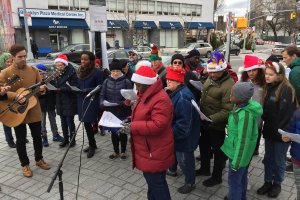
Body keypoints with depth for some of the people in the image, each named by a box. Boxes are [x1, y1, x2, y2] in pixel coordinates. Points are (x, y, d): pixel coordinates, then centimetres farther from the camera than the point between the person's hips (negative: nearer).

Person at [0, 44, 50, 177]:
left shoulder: (33, 70, 3)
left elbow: (40, 85, 10)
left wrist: (41, 89, -14)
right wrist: (15, 96, -28)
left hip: (34, 110, 3)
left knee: (37, 137, 13)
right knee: (21, 140, 8)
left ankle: (39, 159, 33)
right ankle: (25, 164, 25)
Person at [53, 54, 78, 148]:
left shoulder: (71, 73, -11)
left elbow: (73, 87, -16)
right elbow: (55, 85, 15)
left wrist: (61, 89, -24)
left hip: (69, 102, -6)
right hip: (60, 102, 6)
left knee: (70, 121, 1)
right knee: (63, 122, 13)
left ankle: (72, 139, 16)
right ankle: (65, 139, 26)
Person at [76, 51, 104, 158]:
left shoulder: (97, 72, -10)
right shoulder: (79, 71, 10)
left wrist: (88, 90, -18)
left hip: (92, 101, -6)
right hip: (81, 100, 6)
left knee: (87, 123, -4)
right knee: (86, 123, 9)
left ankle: (92, 146, 13)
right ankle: (92, 144, 26)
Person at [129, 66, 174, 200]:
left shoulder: (161, 99, -25)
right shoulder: (145, 94, 8)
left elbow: (157, 125, -31)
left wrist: (132, 127, -25)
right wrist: (131, 119, 0)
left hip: (155, 152, -10)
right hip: (148, 149, 10)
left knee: (156, 183, 6)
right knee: (151, 180, 24)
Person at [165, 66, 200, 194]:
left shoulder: (182, 97, -32)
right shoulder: (174, 92, 2)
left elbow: (183, 124, -33)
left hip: (184, 136, -10)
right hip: (175, 133, 10)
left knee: (184, 159, 8)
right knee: (173, 152, 28)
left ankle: (190, 183, 30)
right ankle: (172, 170, 54)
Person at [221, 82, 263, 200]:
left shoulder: (245, 114, -31)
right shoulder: (240, 106, -5)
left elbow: (243, 141, -26)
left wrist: (236, 162, -19)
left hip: (238, 153, -9)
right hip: (241, 152, 9)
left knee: (234, 181, 11)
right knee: (242, 176, 27)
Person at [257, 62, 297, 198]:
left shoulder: (286, 90, -16)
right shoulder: (268, 88, 6)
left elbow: (287, 113, -20)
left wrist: (282, 131, -20)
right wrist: (264, 124, 5)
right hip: (269, 130, 6)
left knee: (278, 160, 11)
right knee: (268, 158, 17)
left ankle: (277, 184, 30)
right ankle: (268, 182, 33)